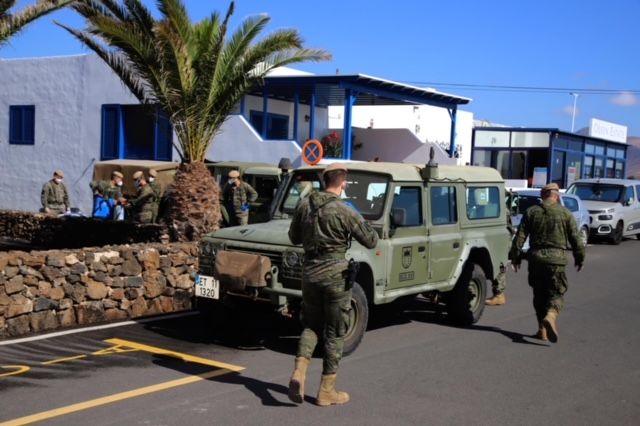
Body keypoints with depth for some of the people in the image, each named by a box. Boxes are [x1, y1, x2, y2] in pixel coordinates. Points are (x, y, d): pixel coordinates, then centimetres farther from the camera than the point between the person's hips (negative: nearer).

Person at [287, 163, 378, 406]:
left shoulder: (304, 204, 1)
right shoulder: (345, 212, -14)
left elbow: (294, 238, 13)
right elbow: (371, 242, -6)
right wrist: (361, 223, 11)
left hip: (309, 271, 5)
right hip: (335, 274, -5)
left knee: (310, 325, 19)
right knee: (334, 332, 6)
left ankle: (299, 372, -3)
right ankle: (327, 391, 12)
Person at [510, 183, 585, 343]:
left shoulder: (531, 212, 6)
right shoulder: (565, 214, 1)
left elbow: (519, 237, 3)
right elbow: (575, 239, 2)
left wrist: (515, 257, 9)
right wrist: (580, 258, 13)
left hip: (535, 257, 3)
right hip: (556, 258, -2)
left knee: (539, 294, 13)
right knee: (557, 293, 1)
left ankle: (543, 330, 15)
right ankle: (550, 317, -27)